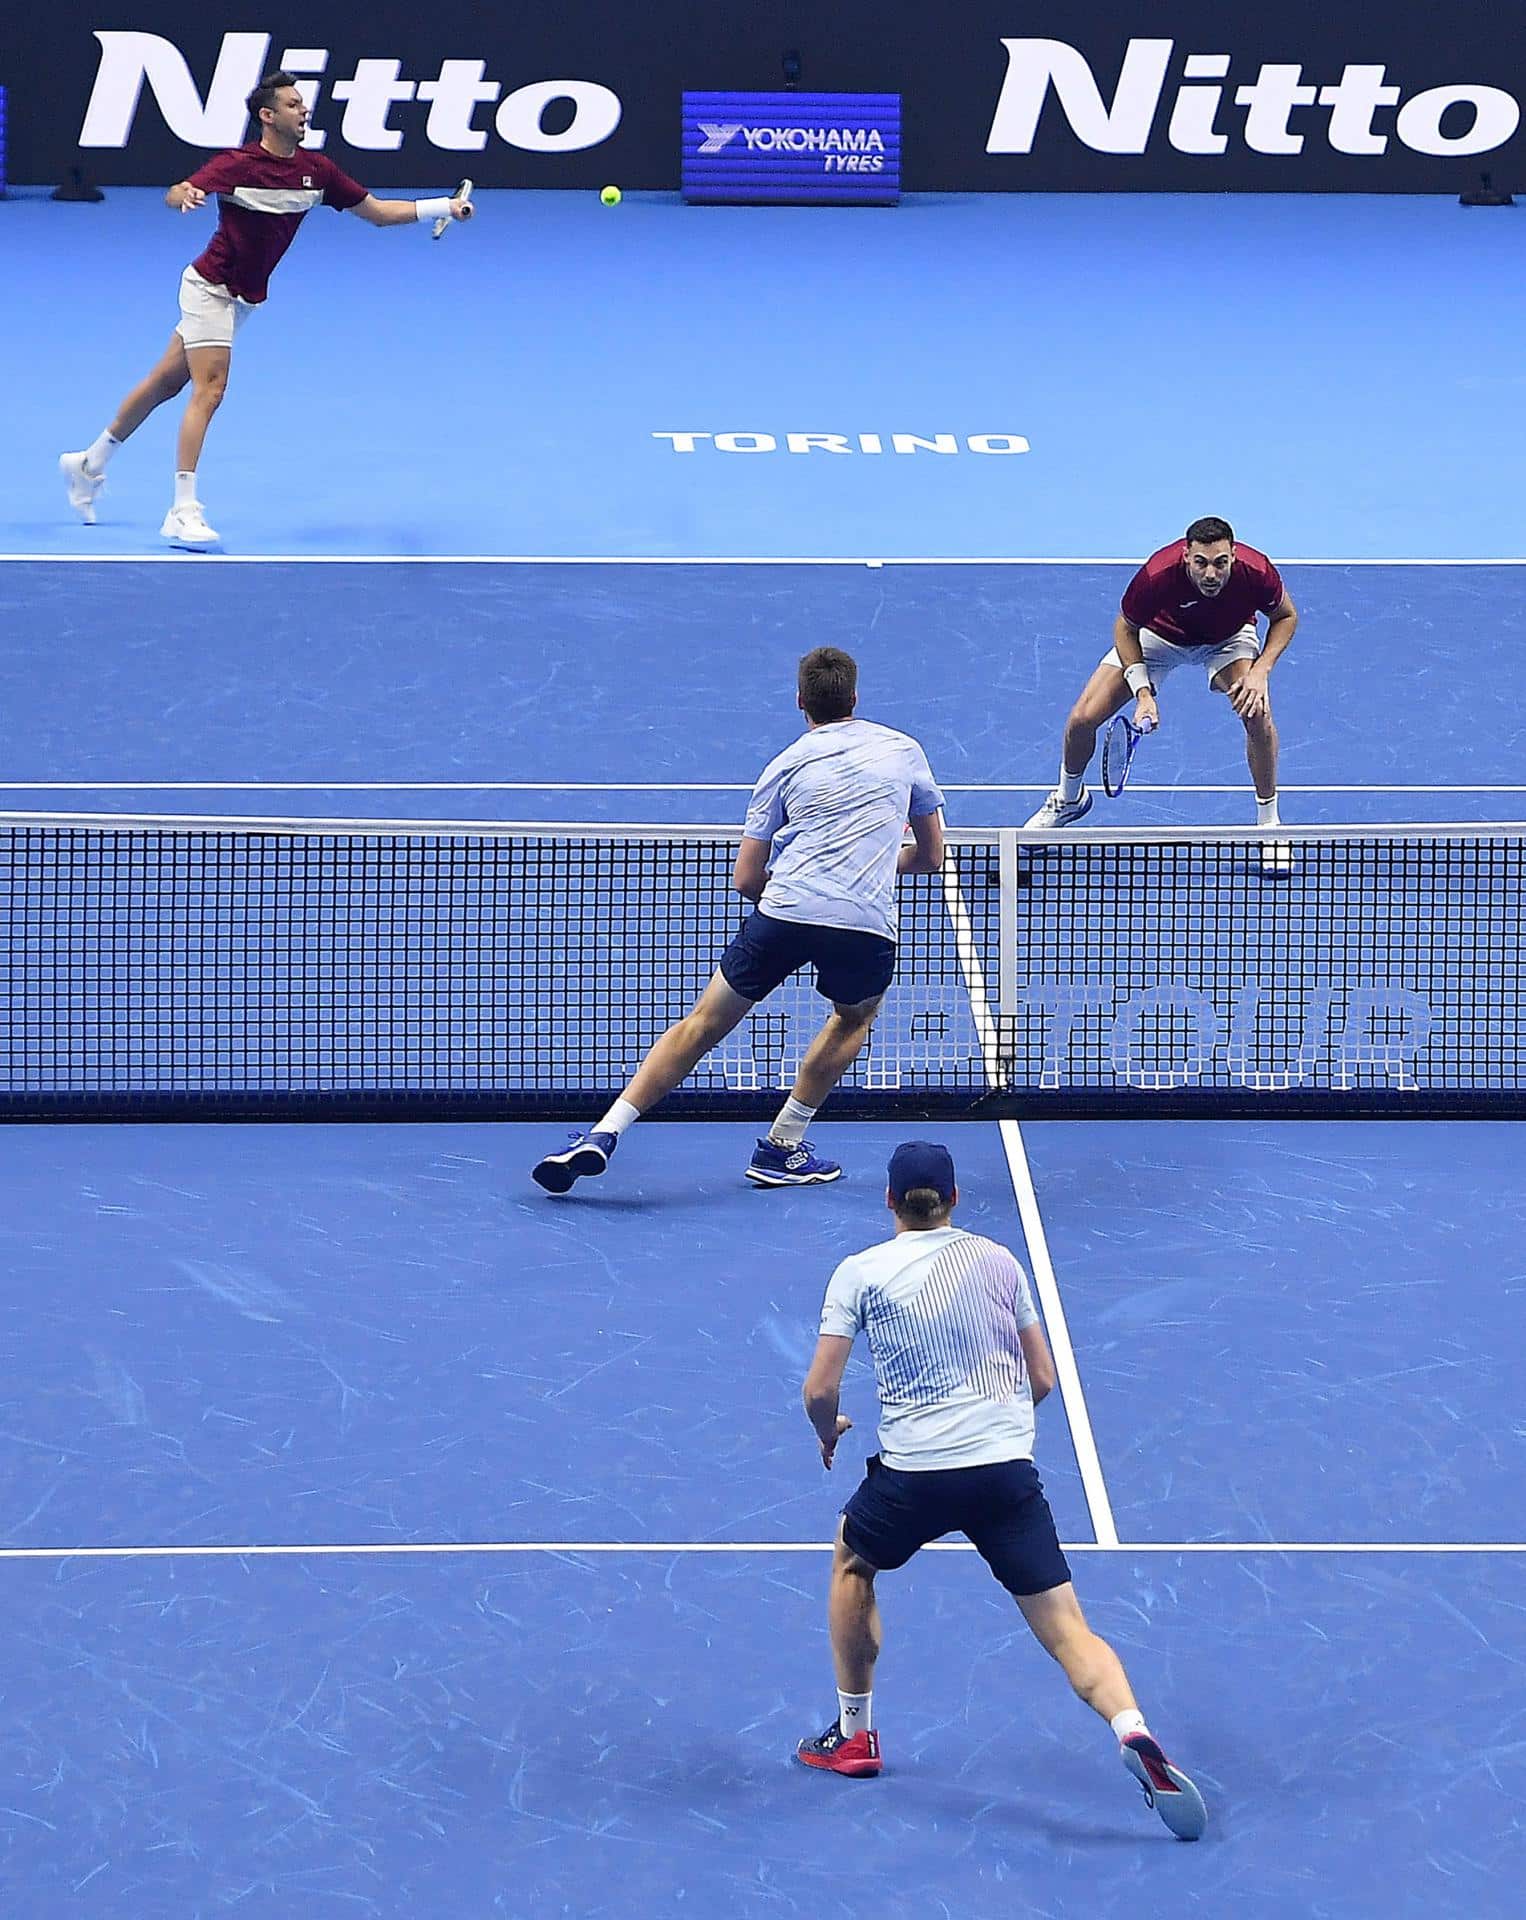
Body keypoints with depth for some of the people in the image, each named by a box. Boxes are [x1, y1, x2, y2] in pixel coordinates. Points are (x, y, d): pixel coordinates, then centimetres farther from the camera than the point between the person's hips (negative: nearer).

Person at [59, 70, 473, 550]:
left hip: (244, 297, 7)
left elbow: (378, 211, 3)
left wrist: (443, 207, -6)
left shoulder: (315, 170, -2)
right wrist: (186, 196, -57)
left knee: (165, 383, 16)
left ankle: (88, 464, 30)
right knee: (209, 389, -18)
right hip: (210, 288, -7)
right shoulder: (237, 164, -21)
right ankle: (183, 514, -20)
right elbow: (175, 194, -32)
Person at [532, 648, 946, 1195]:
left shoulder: (785, 765, 15)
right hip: (867, 923, 0)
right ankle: (781, 1148, 26)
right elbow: (931, 854, 27)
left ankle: (604, 1133, 3)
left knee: (704, 1022, 12)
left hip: (784, 909, 0)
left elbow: (746, 879, 13)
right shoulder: (904, 750, 19)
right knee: (854, 1016, 31)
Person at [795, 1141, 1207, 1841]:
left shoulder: (859, 1273, 3)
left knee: (852, 1562, 30)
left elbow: (819, 1391, 0)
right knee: (1066, 1628, -1)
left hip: (913, 1474, -1)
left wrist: (828, 1432, 21)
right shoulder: (998, 1260, 11)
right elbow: (1041, 1379, 14)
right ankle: (1133, 1731, -28)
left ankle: (853, 1734, 33)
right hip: (1008, 1469, 1)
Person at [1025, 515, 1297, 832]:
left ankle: (1268, 820, -3)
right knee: (1082, 718, -9)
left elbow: (1286, 616, -12)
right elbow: (1125, 628, -18)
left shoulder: (1257, 573, -36)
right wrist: (1142, 692, -27)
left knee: (1258, 714, -27)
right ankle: (1068, 800, 24)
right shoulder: (1157, 576, -39)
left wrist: (1260, 671, -26)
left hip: (1228, 638, 0)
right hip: (1158, 634, 0)